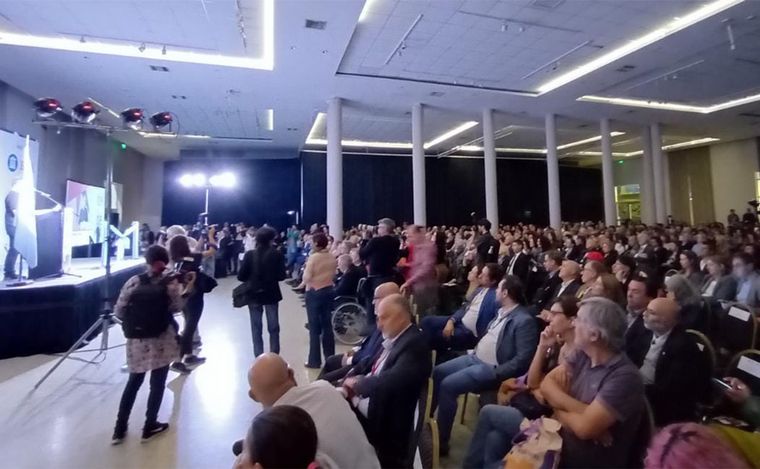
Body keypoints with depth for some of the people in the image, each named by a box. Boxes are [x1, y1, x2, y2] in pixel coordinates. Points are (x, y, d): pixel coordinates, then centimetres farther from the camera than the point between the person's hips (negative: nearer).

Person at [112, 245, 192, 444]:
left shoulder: (134, 281, -5)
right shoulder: (171, 283, -11)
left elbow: (118, 311, -3)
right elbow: (176, 307, -3)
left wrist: (133, 320, 16)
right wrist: (188, 287, 4)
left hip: (137, 341, 3)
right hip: (162, 341, -3)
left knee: (133, 382, 20)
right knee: (157, 383, 12)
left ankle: (119, 429, 26)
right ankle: (150, 426, 24)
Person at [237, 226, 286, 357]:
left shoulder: (250, 255, -9)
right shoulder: (277, 254, -10)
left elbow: (241, 276, -8)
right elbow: (282, 276, -10)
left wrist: (251, 279, 12)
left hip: (254, 294, 0)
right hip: (271, 294, 0)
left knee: (256, 328, 11)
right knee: (273, 327, 12)